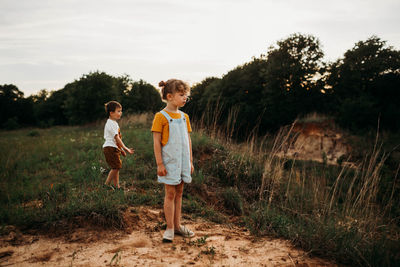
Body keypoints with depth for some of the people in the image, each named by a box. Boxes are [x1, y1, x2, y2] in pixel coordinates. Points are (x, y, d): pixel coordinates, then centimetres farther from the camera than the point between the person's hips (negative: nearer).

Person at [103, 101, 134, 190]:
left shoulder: (113, 123, 17)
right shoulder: (112, 124, -15)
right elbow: (116, 138, -19)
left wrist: (121, 149, 21)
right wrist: (125, 148, -18)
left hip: (113, 148, 10)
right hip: (110, 148, -10)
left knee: (116, 167, 11)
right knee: (116, 167, -7)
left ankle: (117, 186, 16)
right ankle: (107, 184, 2)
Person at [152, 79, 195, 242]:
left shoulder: (184, 117, 9)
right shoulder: (161, 117, -9)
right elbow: (156, 142, -10)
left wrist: (190, 161, 12)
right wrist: (159, 164, -13)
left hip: (183, 161, 6)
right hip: (169, 161, -6)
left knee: (179, 193, 12)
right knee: (170, 194, 1)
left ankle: (177, 225, 24)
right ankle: (169, 228, 13)